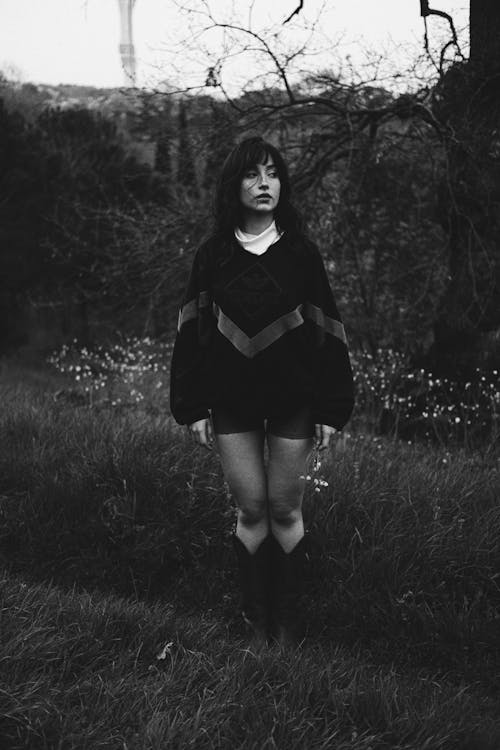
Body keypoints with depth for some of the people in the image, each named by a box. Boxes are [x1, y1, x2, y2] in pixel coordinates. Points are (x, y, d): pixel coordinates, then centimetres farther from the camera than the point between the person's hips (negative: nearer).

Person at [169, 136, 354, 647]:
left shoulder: (301, 253, -1)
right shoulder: (212, 256, 3)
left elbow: (326, 331, -1)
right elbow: (191, 331, 4)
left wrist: (330, 410, -5)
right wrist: (193, 409, -1)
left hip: (292, 400, -1)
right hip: (232, 401, 1)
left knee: (285, 510, 4)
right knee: (250, 511, 4)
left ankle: (289, 618, 16)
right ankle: (256, 618, 15)